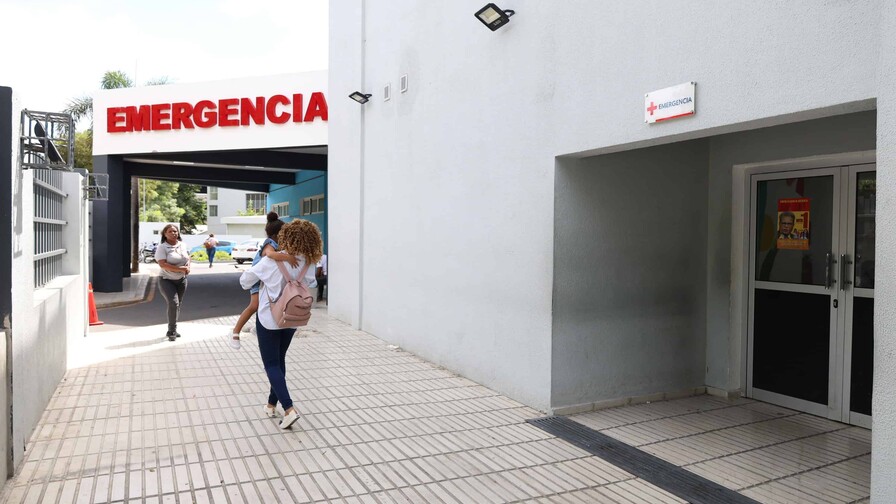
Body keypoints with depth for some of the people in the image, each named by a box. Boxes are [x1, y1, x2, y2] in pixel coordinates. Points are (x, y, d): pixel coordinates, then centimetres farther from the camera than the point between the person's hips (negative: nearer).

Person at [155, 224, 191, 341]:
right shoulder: (162, 247, -13)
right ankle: (171, 331, -8)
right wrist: (181, 269, -25)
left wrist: (188, 267, -4)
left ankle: (172, 330, 24)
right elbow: (163, 264, -23)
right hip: (166, 280, -6)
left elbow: (188, 258, 18)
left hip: (181, 280, 6)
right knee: (173, 303, -20)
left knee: (178, 305, 10)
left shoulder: (182, 245, 4)